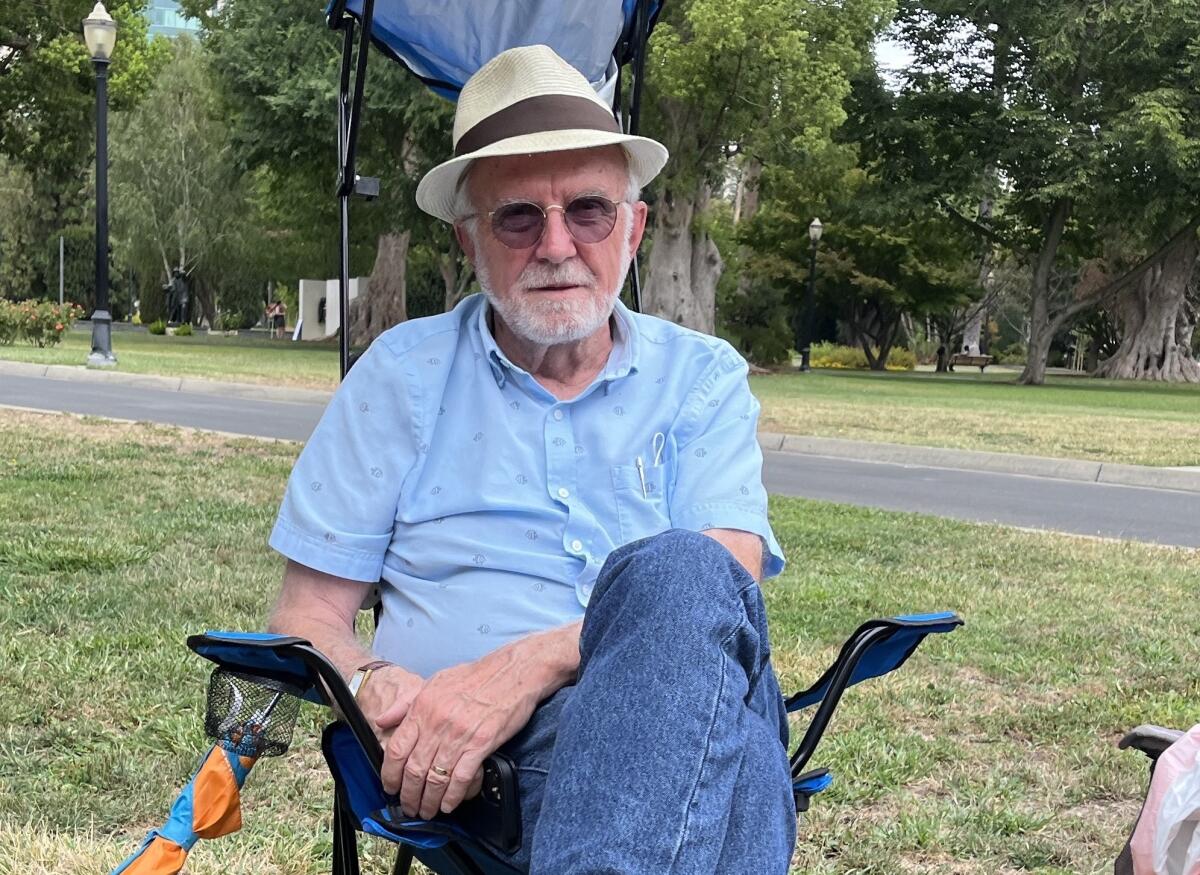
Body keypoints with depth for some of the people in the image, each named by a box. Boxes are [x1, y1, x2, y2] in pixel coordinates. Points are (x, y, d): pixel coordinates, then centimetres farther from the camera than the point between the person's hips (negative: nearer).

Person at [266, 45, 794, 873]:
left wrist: (531, 664, -21)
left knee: (682, 575, -35)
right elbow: (309, 616, 11)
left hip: (680, 728, 3)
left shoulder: (703, 379, 14)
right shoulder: (403, 374, 13)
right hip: (463, 769, -2)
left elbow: (723, 591, -4)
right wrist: (374, 686, -14)